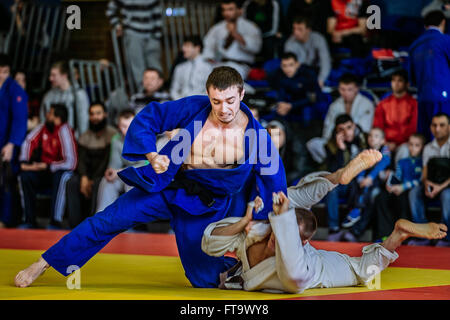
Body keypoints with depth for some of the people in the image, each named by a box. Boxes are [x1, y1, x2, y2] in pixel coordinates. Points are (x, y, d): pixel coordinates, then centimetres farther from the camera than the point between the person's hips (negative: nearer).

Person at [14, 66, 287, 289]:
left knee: (205, 278, 1)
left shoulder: (255, 135, -18)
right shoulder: (193, 108, -16)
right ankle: (44, 265, 4)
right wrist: (153, 156, -19)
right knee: (109, 220, -7)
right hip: (167, 186, 1)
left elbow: (275, 183, -9)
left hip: (207, 205, -1)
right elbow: (147, 118, -6)